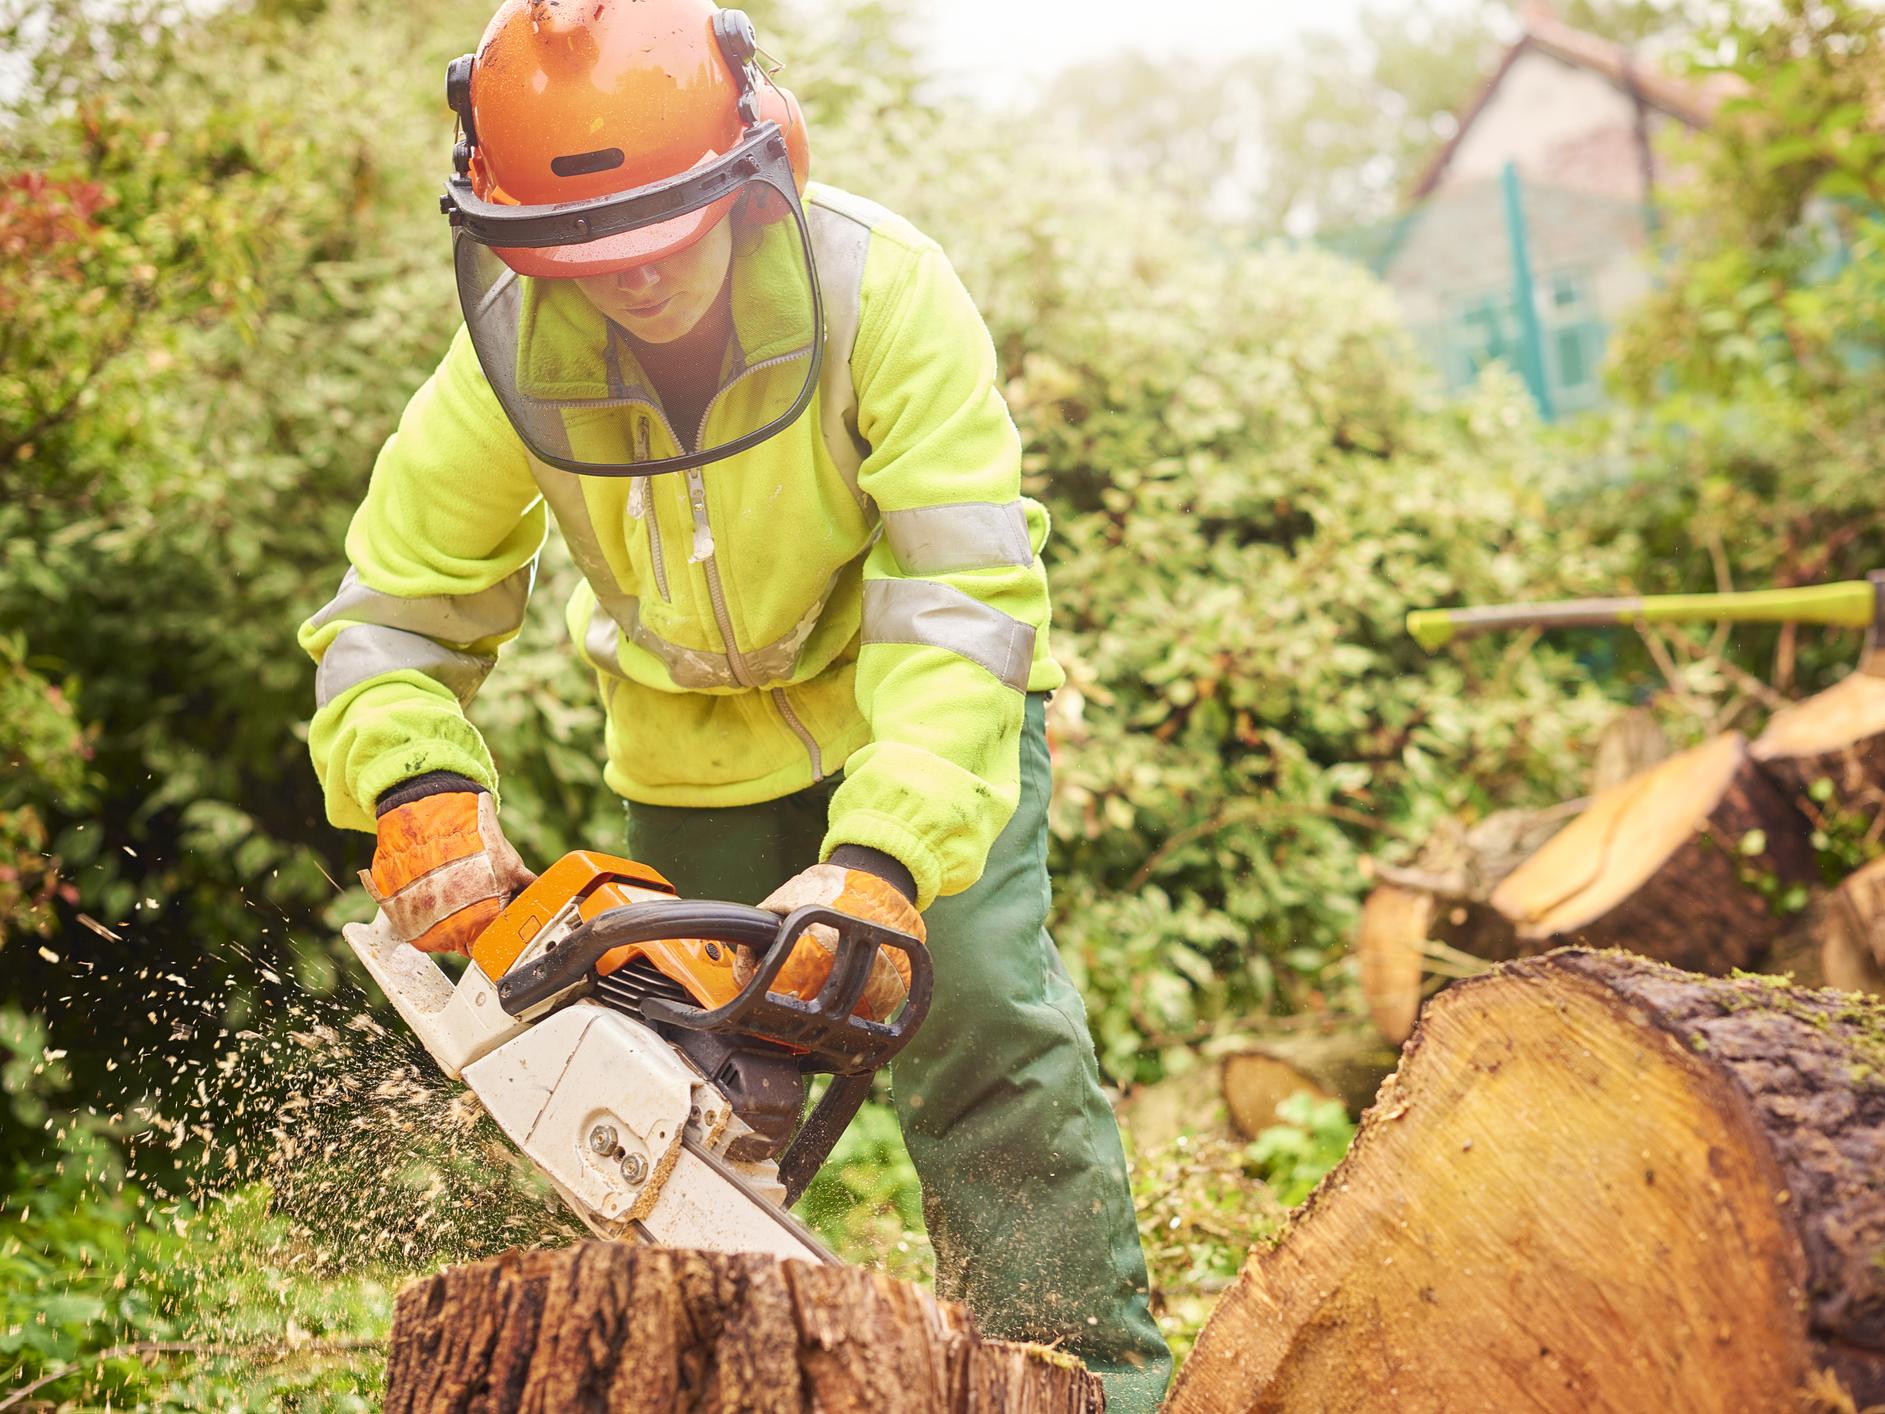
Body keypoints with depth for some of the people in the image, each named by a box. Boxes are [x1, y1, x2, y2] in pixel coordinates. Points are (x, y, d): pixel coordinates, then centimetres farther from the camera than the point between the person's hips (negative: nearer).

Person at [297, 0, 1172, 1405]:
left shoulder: (881, 287, -31)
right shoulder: (511, 357, -22)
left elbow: (959, 601, -35)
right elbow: (391, 615, -14)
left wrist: (883, 859, -48)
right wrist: (422, 791, -35)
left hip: (919, 713, -3)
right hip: (693, 749, 3)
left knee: (982, 1020, -17)